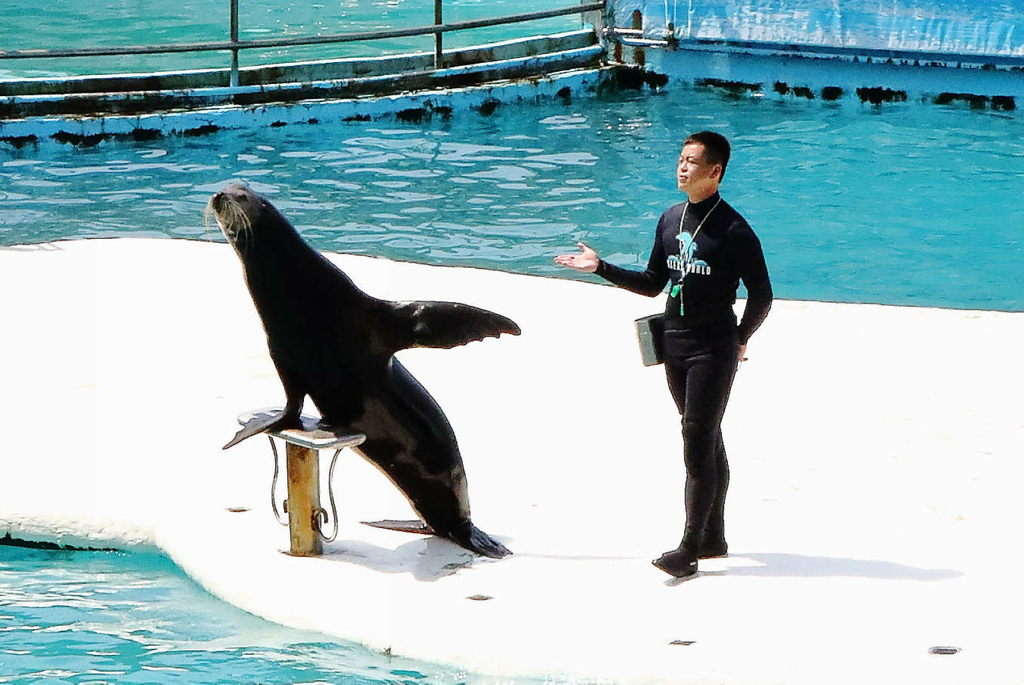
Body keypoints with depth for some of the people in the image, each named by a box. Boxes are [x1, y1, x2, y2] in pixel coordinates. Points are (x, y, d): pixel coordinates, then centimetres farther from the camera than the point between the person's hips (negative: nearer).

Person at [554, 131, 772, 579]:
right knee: (706, 443, 14)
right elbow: (653, 284, 15)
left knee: (698, 445, -9)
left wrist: (738, 341, -1)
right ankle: (714, 538, 22)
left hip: (713, 349, -7)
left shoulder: (733, 230, -13)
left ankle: (689, 550, -9)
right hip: (674, 344, 7)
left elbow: (761, 295, -8)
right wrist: (600, 268, 9)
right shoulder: (670, 220, 8)